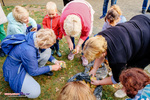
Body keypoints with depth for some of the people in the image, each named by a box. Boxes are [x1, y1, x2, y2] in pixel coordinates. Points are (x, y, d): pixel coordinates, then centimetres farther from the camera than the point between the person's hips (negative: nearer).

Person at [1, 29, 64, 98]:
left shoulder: (36, 37, -17)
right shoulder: (27, 50, -39)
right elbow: (33, 72, -23)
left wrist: (55, 61, -2)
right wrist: (51, 68, -15)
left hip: (24, 61, 7)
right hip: (14, 70, -7)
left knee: (47, 51, -10)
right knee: (34, 93, -23)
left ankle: (40, 70, 8)